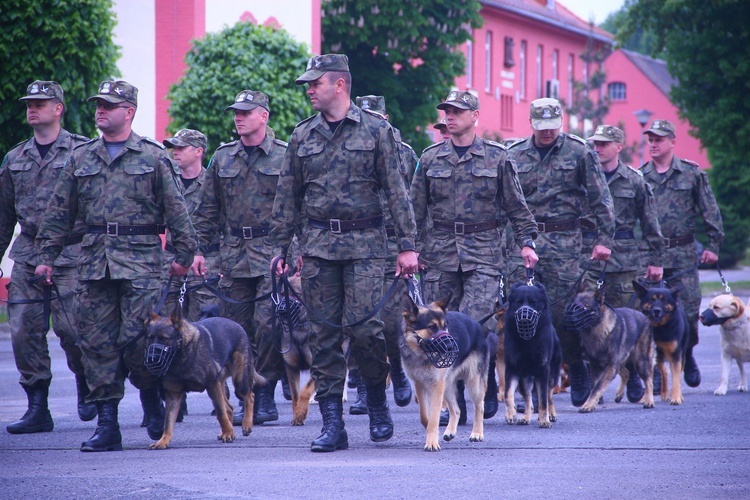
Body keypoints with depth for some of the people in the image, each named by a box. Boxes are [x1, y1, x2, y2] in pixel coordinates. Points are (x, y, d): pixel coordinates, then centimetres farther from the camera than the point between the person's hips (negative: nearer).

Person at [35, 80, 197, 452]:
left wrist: (183, 253, -2)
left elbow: (176, 208, 3)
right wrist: (47, 256, 12)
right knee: (97, 341, 0)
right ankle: (107, 424, 3)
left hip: (141, 260, -4)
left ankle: (151, 399, 17)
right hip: (93, 260, 4)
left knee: (137, 338, -11)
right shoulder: (80, 158, 14)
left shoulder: (153, 157, 4)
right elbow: (59, 211, 16)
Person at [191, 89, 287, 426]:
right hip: (233, 254, 5)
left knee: (267, 324, -12)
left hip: (272, 251, -4)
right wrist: (199, 249, 10)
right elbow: (208, 209, 17)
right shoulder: (223, 158, 14)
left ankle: (265, 397, -4)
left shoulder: (284, 156, 1)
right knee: (236, 328, 3)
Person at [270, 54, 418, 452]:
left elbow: (397, 190, 0)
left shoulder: (376, 131, 2)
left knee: (363, 326, -12)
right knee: (323, 334, 1)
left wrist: (406, 244, -6)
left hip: (365, 243, -3)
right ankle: (332, 423, 4)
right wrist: (279, 247, 10)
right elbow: (287, 196, 15)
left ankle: (377, 399, 14)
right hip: (317, 244, 4)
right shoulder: (302, 136, 12)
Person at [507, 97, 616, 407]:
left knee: (562, 310, -4)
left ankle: (577, 369, 17)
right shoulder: (515, 155, 10)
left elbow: (599, 198, 3)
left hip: (563, 241, -3)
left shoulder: (578, 152, 2)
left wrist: (604, 239, -3)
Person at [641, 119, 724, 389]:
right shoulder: (640, 176, 7)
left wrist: (713, 245, 0)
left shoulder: (692, 173, 3)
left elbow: (710, 211, 5)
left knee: (688, 310, 0)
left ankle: (687, 356, 26)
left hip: (683, 254, -1)